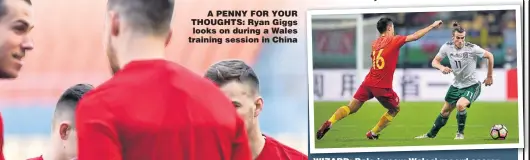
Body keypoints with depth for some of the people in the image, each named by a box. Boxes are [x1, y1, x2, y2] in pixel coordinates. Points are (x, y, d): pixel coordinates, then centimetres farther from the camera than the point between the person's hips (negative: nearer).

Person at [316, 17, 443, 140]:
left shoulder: (374, 43, 12)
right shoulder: (394, 40, -6)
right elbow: (415, 36, -4)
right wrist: (432, 26, 5)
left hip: (368, 83, 5)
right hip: (382, 86, -5)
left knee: (351, 108, 6)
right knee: (395, 109, 19)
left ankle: (328, 123, -16)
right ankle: (373, 134, 16)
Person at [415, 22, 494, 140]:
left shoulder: (472, 48, -22)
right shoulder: (447, 47, -10)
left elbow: (490, 56, -10)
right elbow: (435, 61, -1)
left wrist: (489, 76, -4)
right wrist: (442, 67, -24)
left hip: (472, 85, -5)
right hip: (456, 85, 5)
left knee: (460, 105, -29)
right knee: (445, 111, 14)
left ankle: (460, 133, -6)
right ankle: (431, 135, 32)